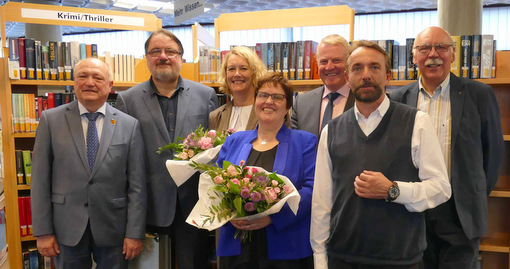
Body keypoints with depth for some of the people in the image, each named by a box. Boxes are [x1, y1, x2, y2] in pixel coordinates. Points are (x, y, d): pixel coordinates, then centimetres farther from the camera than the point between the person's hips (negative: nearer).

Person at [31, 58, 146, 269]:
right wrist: (43, 231, -2)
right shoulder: (51, 119, 0)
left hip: (113, 228, 0)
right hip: (67, 228, 1)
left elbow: (137, 184, -4)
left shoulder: (129, 125, -2)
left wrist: (135, 233, -5)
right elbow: (40, 179, 0)